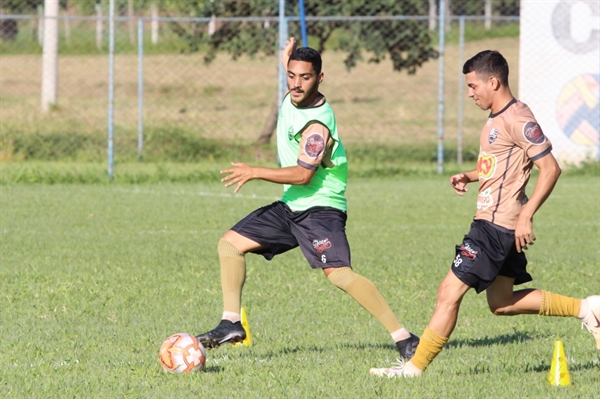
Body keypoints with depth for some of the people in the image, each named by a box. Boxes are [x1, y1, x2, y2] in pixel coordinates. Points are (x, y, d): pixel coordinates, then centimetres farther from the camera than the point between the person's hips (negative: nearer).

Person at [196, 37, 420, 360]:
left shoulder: (317, 125, -23)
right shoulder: (292, 97, 2)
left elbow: (302, 174, -28)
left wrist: (255, 172, -25)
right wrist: (288, 60, 17)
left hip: (320, 208, -10)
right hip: (291, 205, 10)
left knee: (339, 274, -26)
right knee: (230, 243, 7)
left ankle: (403, 338, -24)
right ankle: (231, 324, 6)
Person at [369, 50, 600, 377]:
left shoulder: (517, 118, -16)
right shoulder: (496, 118, 15)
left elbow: (550, 168, -21)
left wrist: (526, 215, -25)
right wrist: (470, 176, 11)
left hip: (499, 224, -11)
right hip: (492, 222, 11)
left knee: (449, 292, -9)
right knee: (502, 303, 16)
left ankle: (415, 367, -4)